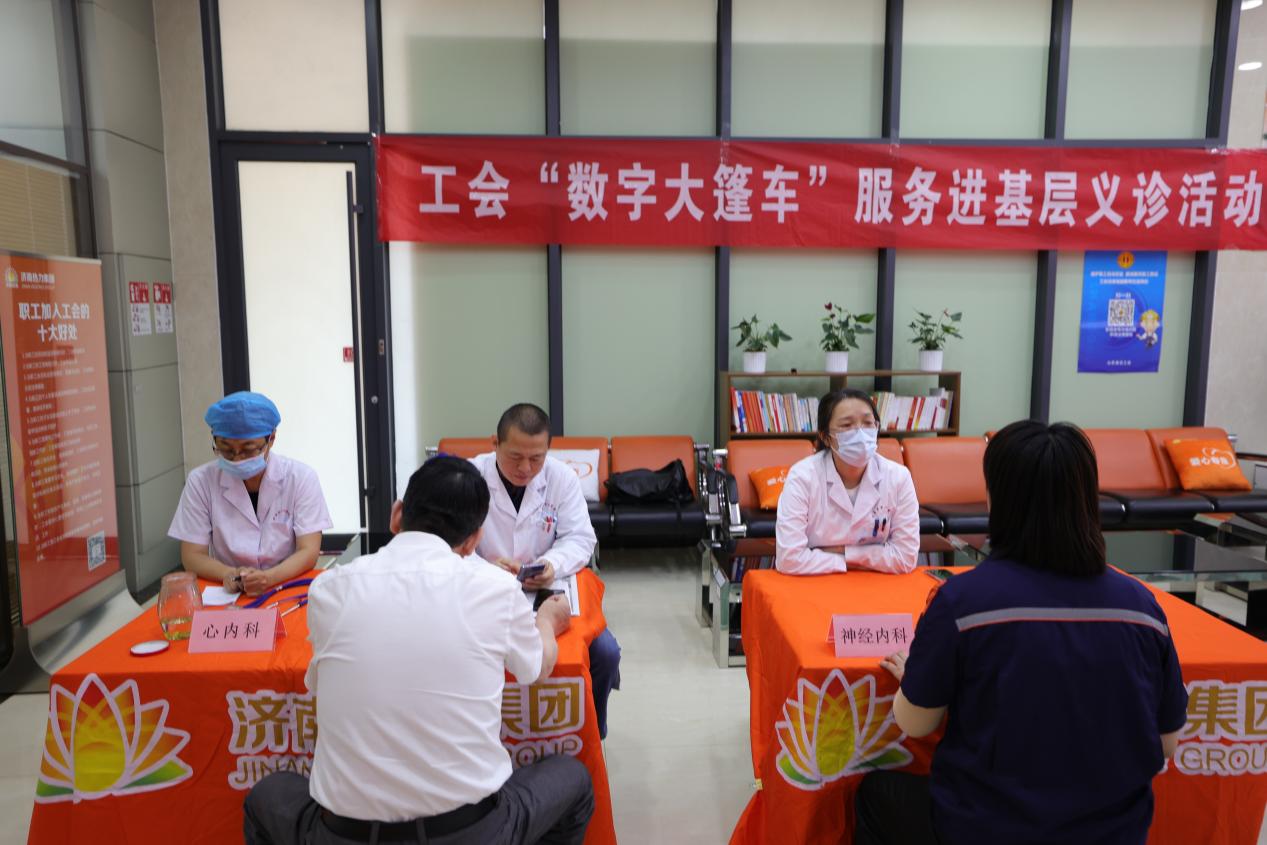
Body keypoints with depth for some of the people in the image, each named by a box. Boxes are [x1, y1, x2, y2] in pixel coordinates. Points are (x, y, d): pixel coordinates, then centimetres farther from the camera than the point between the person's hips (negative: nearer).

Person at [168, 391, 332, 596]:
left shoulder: (301, 478, -6)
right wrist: (229, 575, -22)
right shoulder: (200, 481, -3)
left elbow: (309, 553, -10)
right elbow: (192, 556, -2)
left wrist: (269, 578, -28)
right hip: (226, 593, 1)